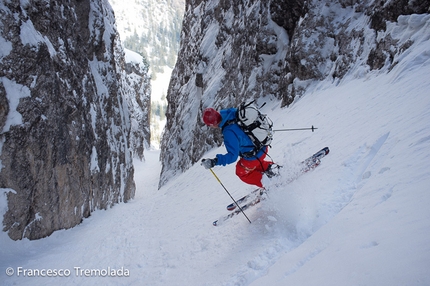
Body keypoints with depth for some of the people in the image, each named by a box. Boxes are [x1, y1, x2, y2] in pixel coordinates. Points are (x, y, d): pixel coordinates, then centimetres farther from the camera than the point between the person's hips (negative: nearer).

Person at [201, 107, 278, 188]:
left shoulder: (229, 132, -35)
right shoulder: (232, 112, -12)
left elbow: (233, 156, -32)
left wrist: (214, 162, -34)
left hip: (254, 156, -8)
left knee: (241, 172, 20)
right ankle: (269, 167, 26)